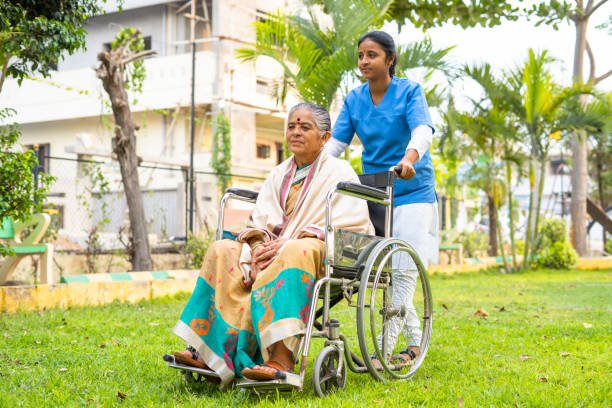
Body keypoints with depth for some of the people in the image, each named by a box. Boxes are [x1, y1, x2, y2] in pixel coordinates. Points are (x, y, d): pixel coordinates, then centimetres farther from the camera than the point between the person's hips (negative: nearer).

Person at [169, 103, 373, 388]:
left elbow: (349, 226, -10)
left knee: (293, 255, -38)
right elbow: (259, 222, 14)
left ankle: (281, 361, -51)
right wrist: (259, 249, -12)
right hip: (276, 249, 6)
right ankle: (206, 352, -31)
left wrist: (287, 242, -18)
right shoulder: (279, 174, 22)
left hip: (325, 254, -6)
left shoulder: (339, 172, 4)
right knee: (222, 252, -17)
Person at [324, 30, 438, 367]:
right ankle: (415, 340, 20)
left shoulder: (410, 92, -7)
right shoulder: (354, 99, 5)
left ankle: (383, 350, -8)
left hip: (411, 192, -4)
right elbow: (336, 142, 2)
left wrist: (409, 159, -44)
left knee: (403, 272, -10)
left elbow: (423, 131, -23)